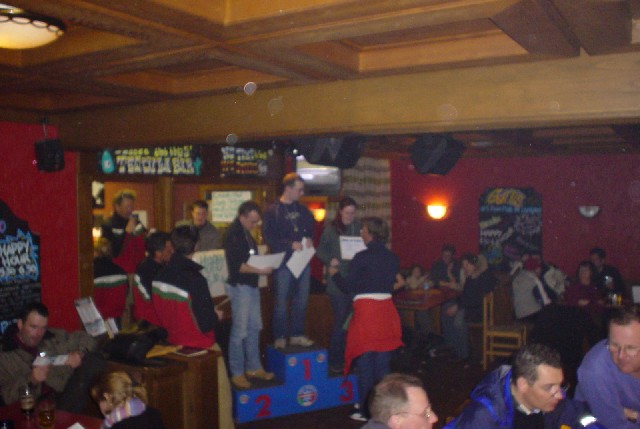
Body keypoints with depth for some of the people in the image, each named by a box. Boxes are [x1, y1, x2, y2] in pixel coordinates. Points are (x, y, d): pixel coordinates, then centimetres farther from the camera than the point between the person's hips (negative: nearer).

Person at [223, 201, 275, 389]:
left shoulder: (245, 233, 13)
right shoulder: (233, 234, -14)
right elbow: (236, 266, -21)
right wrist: (259, 270, -22)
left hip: (251, 285, 9)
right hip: (240, 286, -9)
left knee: (254, 328, 13)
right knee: (240, 331, -3)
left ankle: (253, 367, 24)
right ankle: (237, 373, 6)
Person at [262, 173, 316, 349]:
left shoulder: (302, 209, 11)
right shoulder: (273, 211, -8)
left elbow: (311, 227, 22)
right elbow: (268, 237, -15)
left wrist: (309, 239, 1)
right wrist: (290, 244, -22)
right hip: (283, 261, -6)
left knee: (301, 300, 11)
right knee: (281, 301, 2)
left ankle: (297, 335, 23)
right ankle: (280, 337, 13)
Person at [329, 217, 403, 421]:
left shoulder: (362, 257, -11)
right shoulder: (392, 258, 6)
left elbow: (348, 287, -7)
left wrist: (334, 274, 10)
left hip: (366, 311, -5)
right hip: (386, 310, 5)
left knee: (365, 362, 6)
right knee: (382, 362, 14)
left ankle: (366, 410, 12)